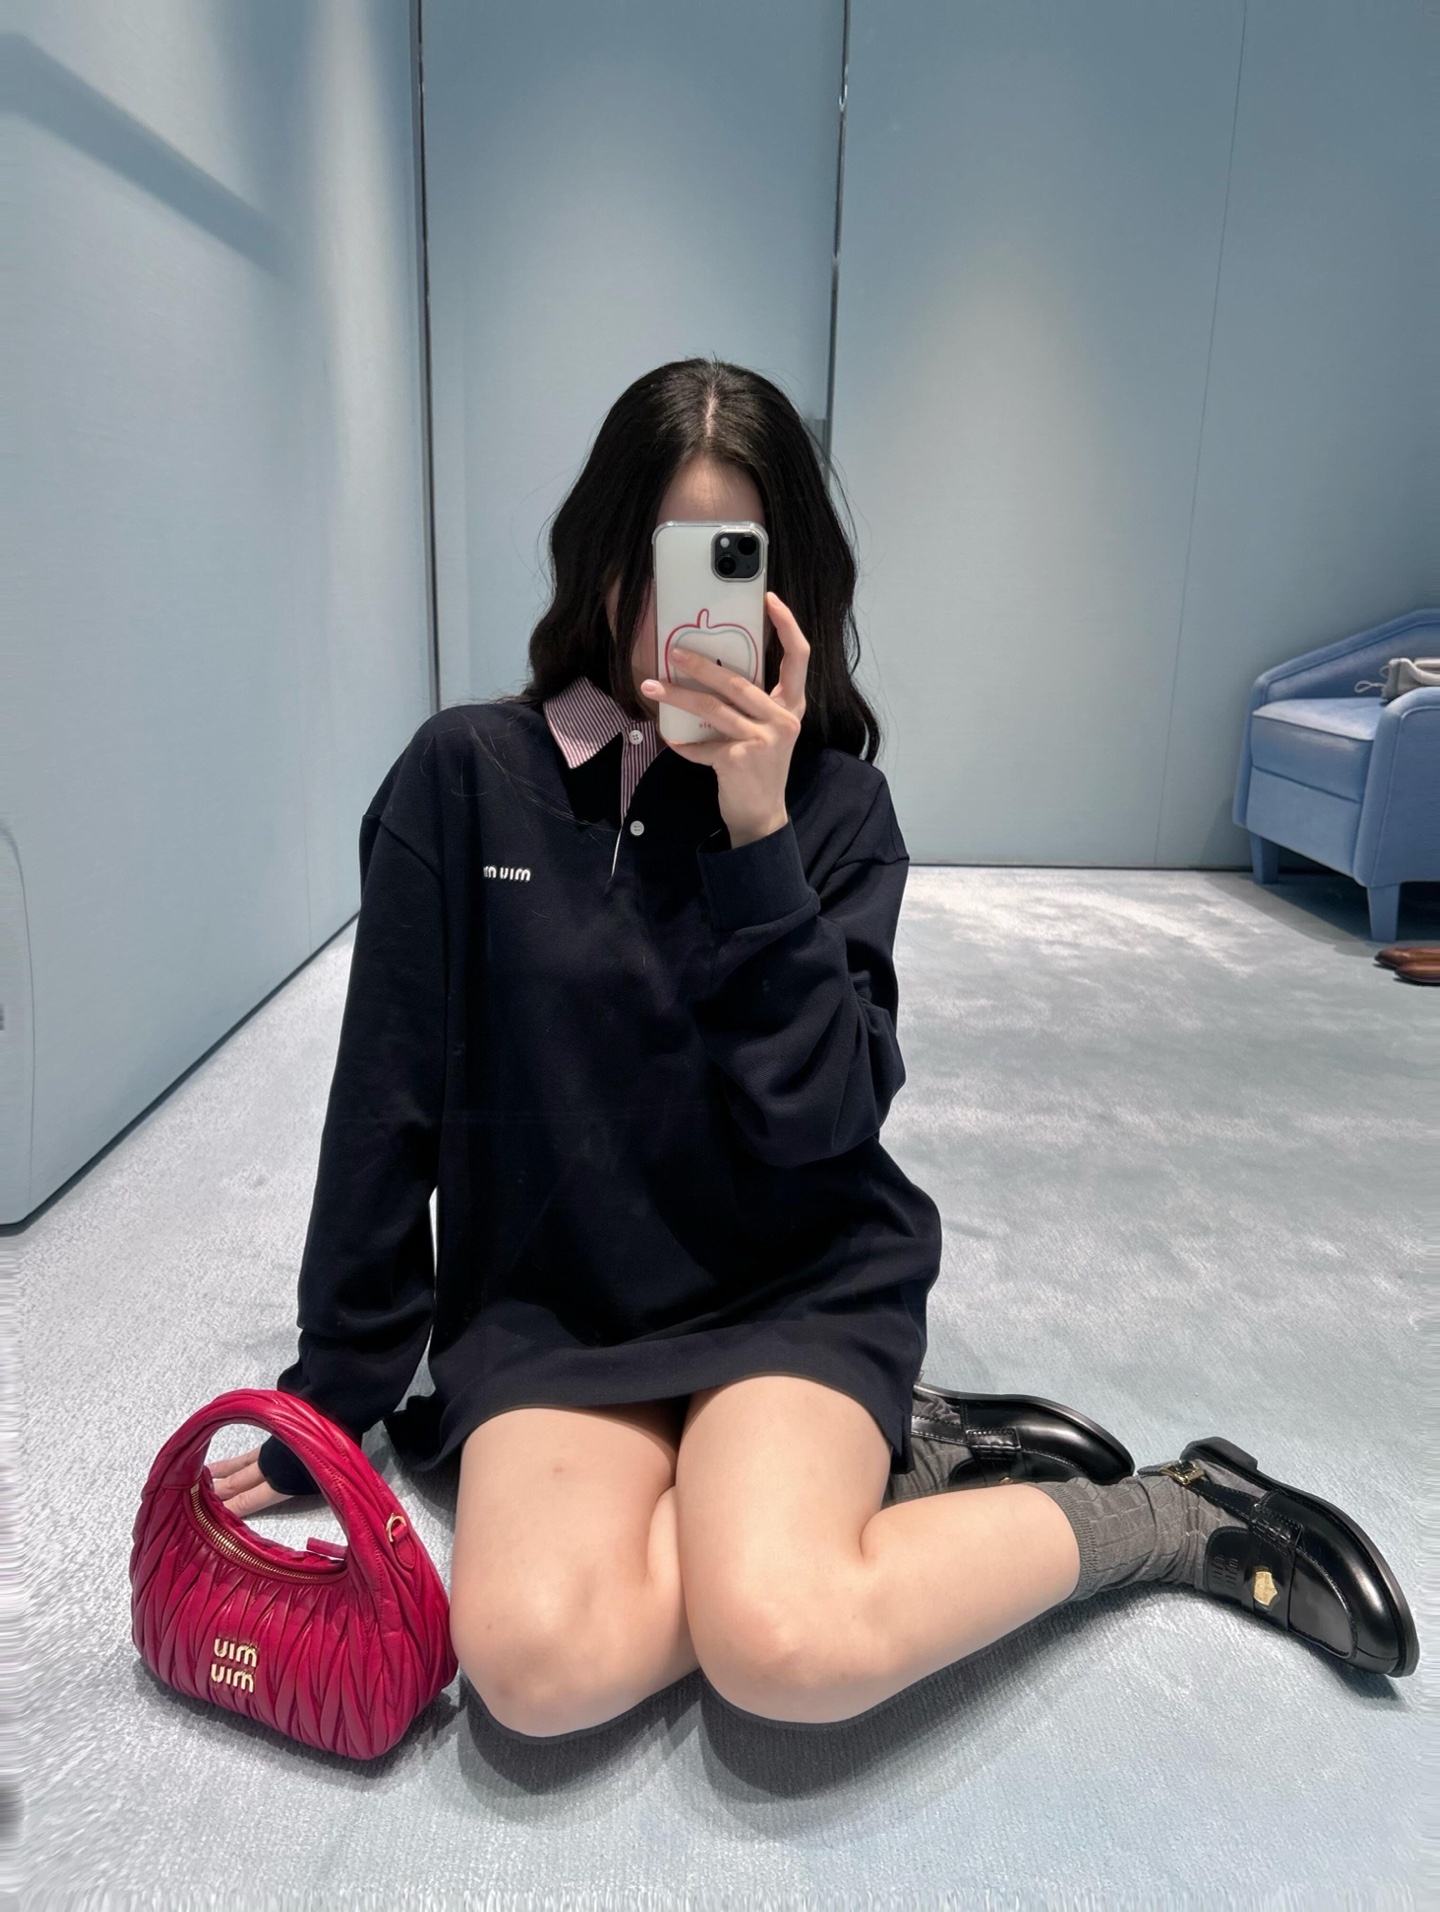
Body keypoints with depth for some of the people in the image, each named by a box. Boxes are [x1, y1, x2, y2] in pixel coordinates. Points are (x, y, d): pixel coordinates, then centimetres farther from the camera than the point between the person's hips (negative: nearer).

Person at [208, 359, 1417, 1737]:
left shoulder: (831, 803, -3)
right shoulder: (465, 778, -4)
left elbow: (822, 1119, -13)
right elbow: (387, 1103, -1)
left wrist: (757, 837, -23)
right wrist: (336, 1403, 4)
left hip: (796, 1282, -1)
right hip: (548, 1305, 2)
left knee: (784, 1650, -27)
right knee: (536, 1662, -25)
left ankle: (1173, 1515, -1)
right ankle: (895, 1463, -3)